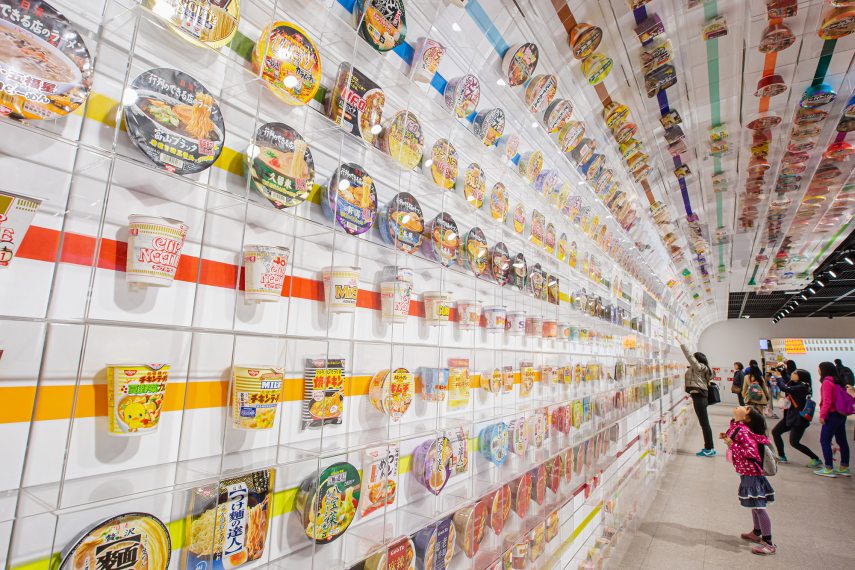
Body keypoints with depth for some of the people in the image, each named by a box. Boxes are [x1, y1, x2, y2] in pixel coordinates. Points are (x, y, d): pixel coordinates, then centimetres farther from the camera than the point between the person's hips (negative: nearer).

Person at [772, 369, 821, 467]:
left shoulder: (802, 387, -19)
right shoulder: (796, 385, 7)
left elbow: (785, 389, -27)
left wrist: (779, 378, -11)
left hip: (799, 418, -9)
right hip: (791, 415, 9)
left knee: (794, 442, -6)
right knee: (775, 432, 10)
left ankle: (816, 459, 10)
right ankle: (782, 456, 17)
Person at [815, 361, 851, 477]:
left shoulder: (827, 382, -14)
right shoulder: (838, 382, 11)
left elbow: (827, 401, -19)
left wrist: (822, 414, -15)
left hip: (832, 415, -9)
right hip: (841, 415, 9)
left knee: (825, 441, -4)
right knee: (842, 441, 14)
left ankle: (829, 469, -2)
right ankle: (844, 468, 22)